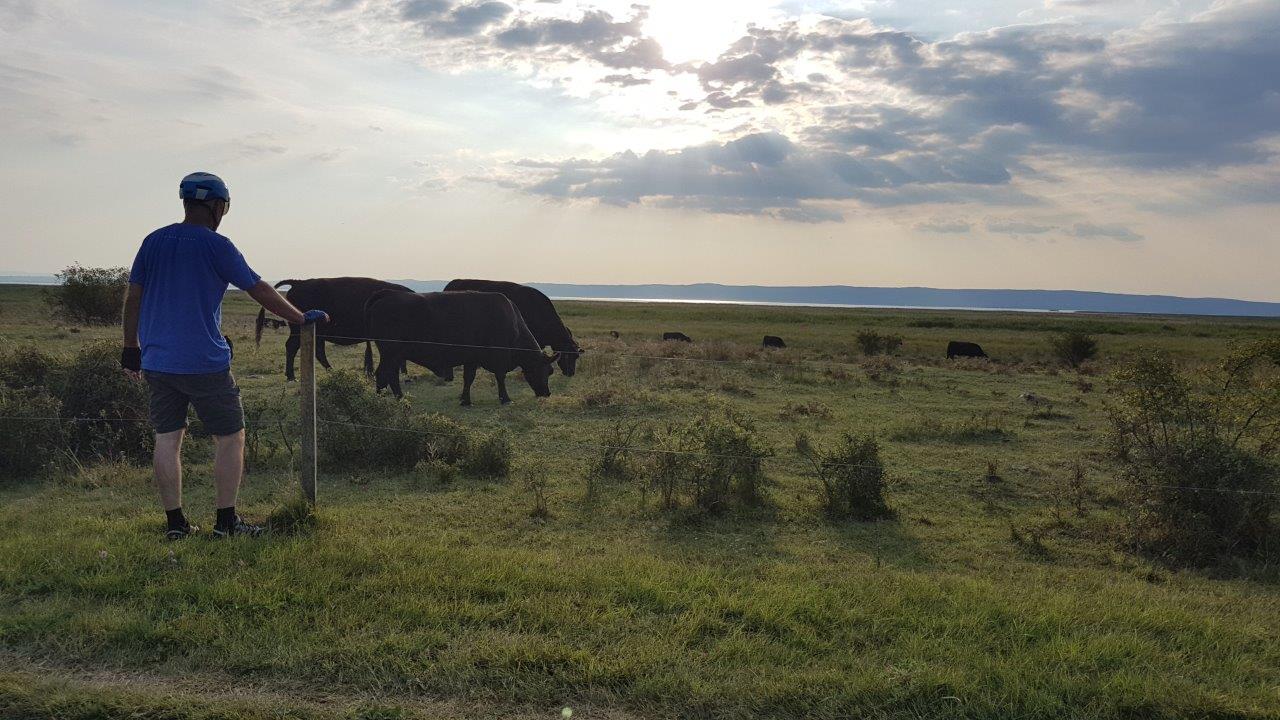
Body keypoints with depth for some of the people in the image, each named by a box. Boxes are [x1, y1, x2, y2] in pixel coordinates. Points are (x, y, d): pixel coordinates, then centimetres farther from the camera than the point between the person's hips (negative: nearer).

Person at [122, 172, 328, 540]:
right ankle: (226, 521, 7)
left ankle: (175, 523, 13)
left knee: (167, 439, 9)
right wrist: (302, 318, 4)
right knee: (230, 437, 6)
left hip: (157, 362, 6)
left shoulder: (153, 242, 8)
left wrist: (131, 346, 19)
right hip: (205, 364, -5)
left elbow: (133, 296, 11)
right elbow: (260, 290, -5)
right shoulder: (216, 246, -8)